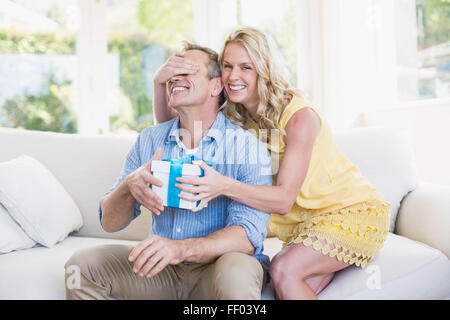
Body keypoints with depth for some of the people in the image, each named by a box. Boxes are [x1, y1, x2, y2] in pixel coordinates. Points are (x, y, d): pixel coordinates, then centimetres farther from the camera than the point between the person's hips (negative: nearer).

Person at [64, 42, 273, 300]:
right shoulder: (149, 140, 3)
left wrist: (182, 248, -39)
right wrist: (129, 187, -22)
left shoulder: (248, 146, -10)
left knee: (235, 274, -36)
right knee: (82, 264, -9)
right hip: (164, 269, 4)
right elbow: (110, 223, 1)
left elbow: (248, 235, -21)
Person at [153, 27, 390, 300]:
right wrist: (161, 81, -23)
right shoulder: (237, 116, -6)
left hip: (355, 210, -5)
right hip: (308, 218, 5)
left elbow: (284, 199, -30)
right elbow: (168, 120, -3)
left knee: (283, 270, -27)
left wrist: (224, 186, -46)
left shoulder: (299, 116, -24)